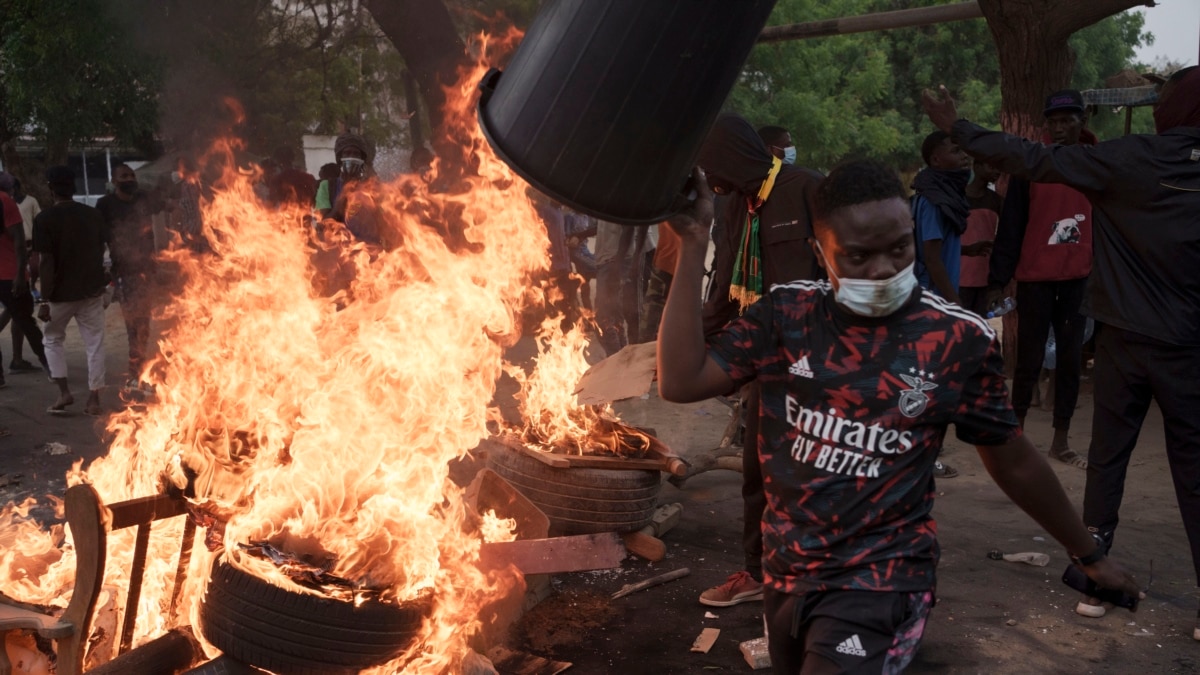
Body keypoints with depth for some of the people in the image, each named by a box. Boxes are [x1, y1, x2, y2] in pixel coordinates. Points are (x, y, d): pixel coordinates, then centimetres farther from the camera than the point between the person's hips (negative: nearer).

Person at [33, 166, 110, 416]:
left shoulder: (45, 219, -11)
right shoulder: (93, 215, 2)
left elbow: (47, 262, -14)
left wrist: (45, 300, -11)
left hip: (62, 293, -3)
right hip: (92, 289, 3)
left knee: (53, 339, 17)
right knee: (94, 343, 6)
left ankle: (64, 391, 6)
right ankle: (94, 398, 4)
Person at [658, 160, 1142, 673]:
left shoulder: (958, 340, -12)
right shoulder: (786, 314, -7)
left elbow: (1013, 461, 1)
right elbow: (681, 382, -15)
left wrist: (1089, 555, 12)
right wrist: (693, 245, -19)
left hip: (881, 580, -4)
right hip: (787, 572, 4)